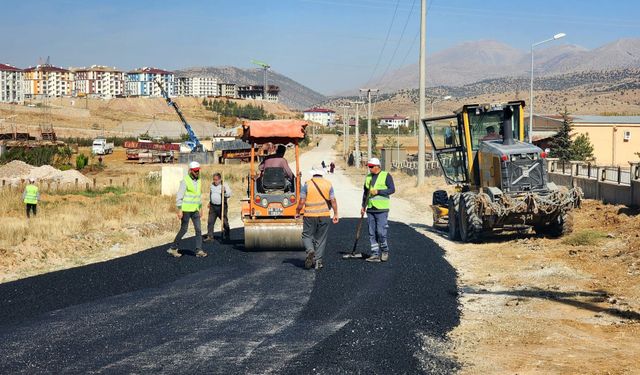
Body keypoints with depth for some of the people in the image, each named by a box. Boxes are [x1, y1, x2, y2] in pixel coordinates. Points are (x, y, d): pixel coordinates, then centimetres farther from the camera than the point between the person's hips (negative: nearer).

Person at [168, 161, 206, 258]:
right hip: (186, 209, -6)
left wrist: (200, 209, 17)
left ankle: (199, 251, -3)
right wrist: (179, 210, -17)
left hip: (195, 210, 6)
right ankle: (173, 248, 14)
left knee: (198, 229, -3)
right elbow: (179, 196, -13)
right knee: (183, 229, 0)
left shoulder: (199, 181, 10)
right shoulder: (185, 181, -11)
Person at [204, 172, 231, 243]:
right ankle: (210, 236, 0)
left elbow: (229, 194, -19)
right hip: (213, 206, 4)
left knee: (224, 221, 4)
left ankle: (227, 234, 22)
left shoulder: (224, 185, -9)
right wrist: (209, 202, 24)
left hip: (222, 206, -4)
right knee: (210, 221, -3)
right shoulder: (212, 184, 8)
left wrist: (225, 191, -37)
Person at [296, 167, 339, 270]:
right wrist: (336, 214, 9)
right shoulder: (328, 184, 4)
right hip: (324, 215, 2)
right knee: (321, 238, 10)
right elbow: (333, 201, 2)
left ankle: (310, 250, -19)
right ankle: (318, 260, 8)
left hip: (310, 215, -2)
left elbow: (302, 202, -4)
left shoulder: (307, 184, -2)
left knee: (307, 235, 9)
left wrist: (297, 212, 9)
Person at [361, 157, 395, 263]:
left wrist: (378, 191, -16)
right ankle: (375, 255, 9)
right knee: (372, 233, 4)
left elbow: (392, 189, -10)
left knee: (380, 232, -10)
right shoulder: (368, 177, 14)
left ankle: (385, 251, 10)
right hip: (370, 209, 6)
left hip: (381, 209, -6)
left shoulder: (386, 175, -3)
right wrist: (363, 206, 15)